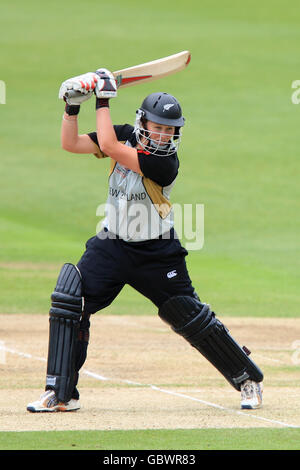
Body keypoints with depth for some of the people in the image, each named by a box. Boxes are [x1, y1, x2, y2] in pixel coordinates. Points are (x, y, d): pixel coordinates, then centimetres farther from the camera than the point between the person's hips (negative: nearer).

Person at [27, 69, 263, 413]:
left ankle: (249, 381, 18)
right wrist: (73, 105, -14)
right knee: (68, 304, -10)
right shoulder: (126, 136, -3)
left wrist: (104, 98, -21)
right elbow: (70, 144, 0)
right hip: (111, 246, 5)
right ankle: (61, 394, -3)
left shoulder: (165, 162, -23)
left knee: (193, 320, -2)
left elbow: (108, 146, -29)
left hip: (157, 255, -5)